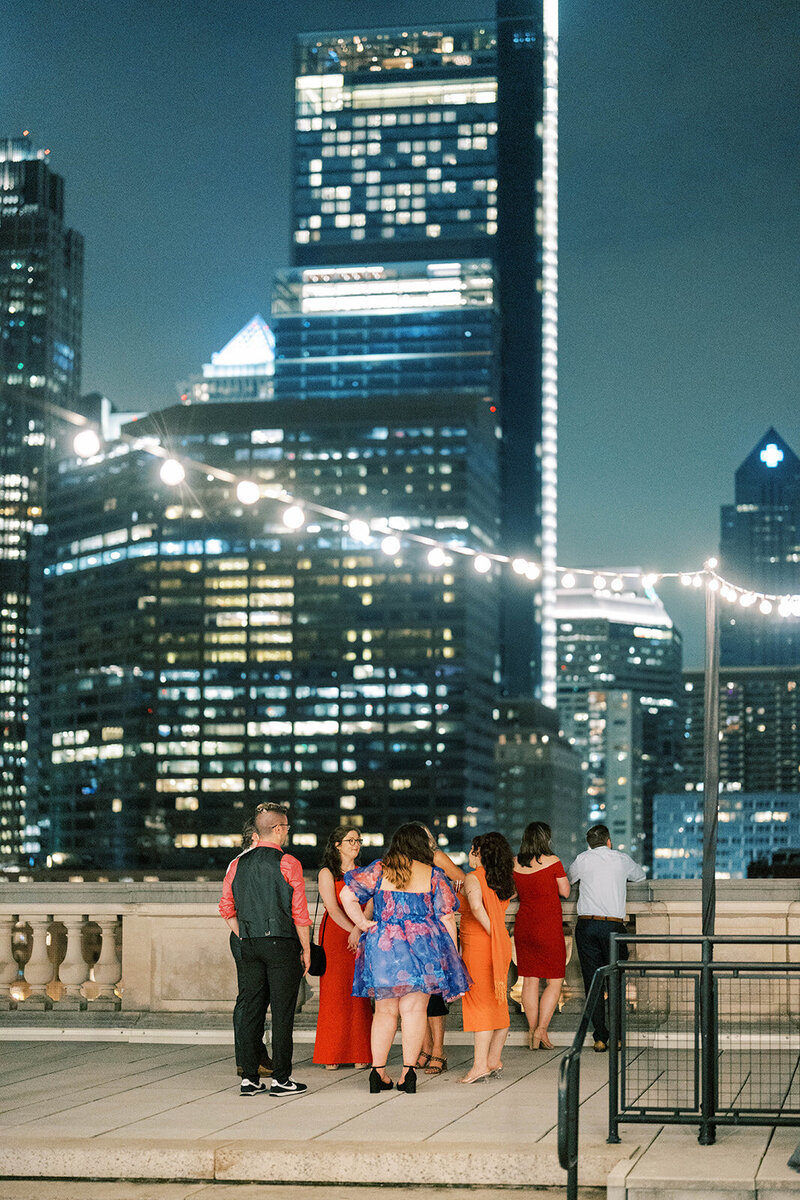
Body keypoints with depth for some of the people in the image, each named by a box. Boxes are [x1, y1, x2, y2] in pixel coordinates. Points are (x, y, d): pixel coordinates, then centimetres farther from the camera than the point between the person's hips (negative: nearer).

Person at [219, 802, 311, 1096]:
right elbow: (299, 912, -8)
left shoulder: (238, 863, 7)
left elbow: (227, 909, 9)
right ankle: (281, 1079, -1)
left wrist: (245, 939, 16)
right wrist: (306, 950, 0)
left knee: (251, 1009, 8)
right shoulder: (288, 863, -8)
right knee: (282, 1011, -1)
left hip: (250, 945, 5)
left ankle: (249, 1078, 9)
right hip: (282, 944, -5)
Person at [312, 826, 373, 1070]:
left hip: (360, 939, 3)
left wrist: (358, 931, -14)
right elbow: (333, 909, -8)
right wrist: (353, 931, -18)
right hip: (334, 935, -3)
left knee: (358, 995, -1)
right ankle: (332, 1057, 0)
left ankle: (359, 1055, 2)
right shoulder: (327, 873, 3)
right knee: (334, 994, -5)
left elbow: (370, 906, 3)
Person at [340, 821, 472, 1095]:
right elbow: (447, 919, 2)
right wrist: (453, 957, 9)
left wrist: (362, 923, 5)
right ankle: (408, 1071, -4)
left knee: (385, 1011, 10)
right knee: (414, 1009, 2)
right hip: (422, 948, -1)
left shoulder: (378, 870, 4)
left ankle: (378, 1071, 9)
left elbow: (347, 895, -2)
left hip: (382, 948, 2)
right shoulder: (434, 876, 2)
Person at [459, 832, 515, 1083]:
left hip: (479, 946, -7)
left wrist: (492, 932, -16)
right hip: (502, 947, 7)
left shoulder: (473, 878, -10)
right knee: (498, 1004, 11)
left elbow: (477, 907, -26)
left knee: (481, 1003, -6)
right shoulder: (503, 881, 11)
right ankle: (494, 1060, 17)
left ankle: (480, 1065, -8)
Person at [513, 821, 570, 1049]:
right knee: (554, 982, 3)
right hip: (549, 927, -5)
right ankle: (542, 1030, -6)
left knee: (529, 981, 10)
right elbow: (565, 892, -1)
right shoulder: (551, 861, -11)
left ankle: (532, 1030, 12)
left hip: (523, 925, 5)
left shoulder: (515, 864, 2)